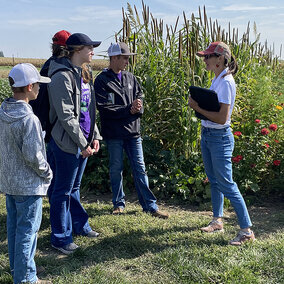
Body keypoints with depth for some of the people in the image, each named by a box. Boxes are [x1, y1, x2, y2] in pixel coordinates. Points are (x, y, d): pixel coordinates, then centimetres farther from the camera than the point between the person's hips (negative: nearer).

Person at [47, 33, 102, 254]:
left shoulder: (82, 73, 12)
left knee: (74, 187, 21)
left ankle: (80, 225, 35)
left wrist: (94, 136, 10)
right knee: (63, 191, 3)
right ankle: (60, 238, 15)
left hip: (83, 141, 9)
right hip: (67, 143, -9)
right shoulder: (63, 76, -17)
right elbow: (66, 115, -20)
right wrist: (83, 144, -18)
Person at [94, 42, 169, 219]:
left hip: (133, 130, 4)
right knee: (116, 169, 9)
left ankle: (150, 205, 11)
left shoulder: (130, 78, 12)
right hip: (114, 133, -4)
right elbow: (104, 108, -13)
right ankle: (119, 203, 25)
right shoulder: (102, 80, -5)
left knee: (140, 168, 6)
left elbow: (140, 97, 11)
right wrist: (129, 110, -17)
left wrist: (138, 107, -12)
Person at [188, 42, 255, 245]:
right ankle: (217, 221, 32)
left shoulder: (226, 82, -20)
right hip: (207, 135, 9)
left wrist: (198, 108, -20)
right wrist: (198, 104, 1)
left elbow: (222, 118, -25)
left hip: (220, 138, -9)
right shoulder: (216, 79, 10)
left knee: (227, 185, -5)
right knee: (214, 181, 18)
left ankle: (247, 230, 4)